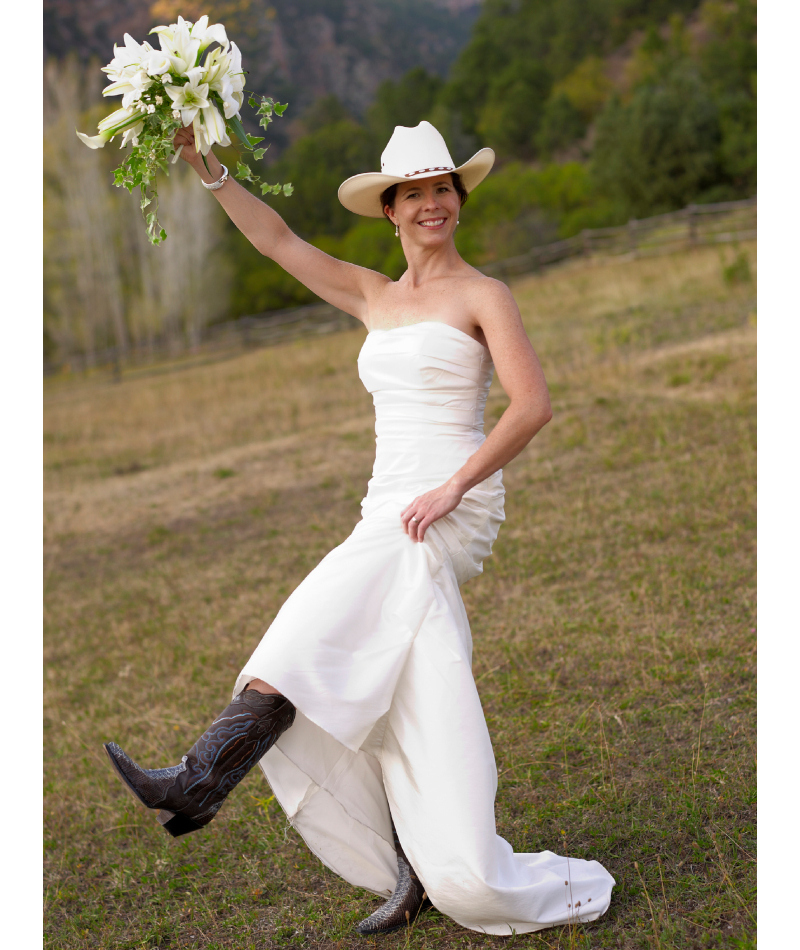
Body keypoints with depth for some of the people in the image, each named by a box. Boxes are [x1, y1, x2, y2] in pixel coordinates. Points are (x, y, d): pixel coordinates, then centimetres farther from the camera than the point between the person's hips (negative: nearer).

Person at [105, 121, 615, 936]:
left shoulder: (482, 297, 2)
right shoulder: (373, 298, 18)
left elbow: (532, 405, -9)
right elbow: (278, 240, 17)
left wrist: (451, 488, -16)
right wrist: (204, 165, 9)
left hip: (453, 513, -6)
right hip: (390, 513, 6)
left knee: (308, 634, -22)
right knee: (389, 697, -4)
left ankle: (202, 778, -26)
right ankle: (418, 872, 5)